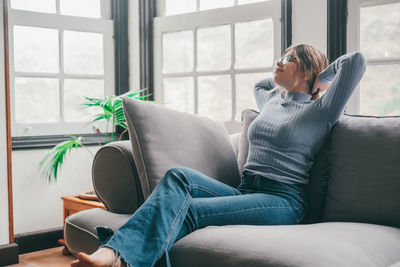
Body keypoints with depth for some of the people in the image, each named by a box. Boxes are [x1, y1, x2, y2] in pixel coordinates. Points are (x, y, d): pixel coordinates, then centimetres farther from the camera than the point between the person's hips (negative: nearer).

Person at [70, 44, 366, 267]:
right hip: (244, 190, 6)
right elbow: (259, 84, 50)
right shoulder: (271, 101, 26)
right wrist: (285, 81, 38)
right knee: (179, 176, -24)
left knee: (189, 210, -30)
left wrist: (318, 81, 11)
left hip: (283, 200, -6)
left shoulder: (320, 111, 5)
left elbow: (356, 60, -4)